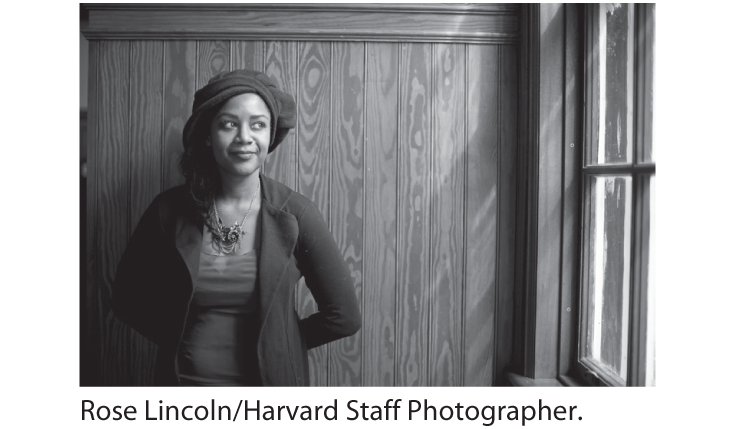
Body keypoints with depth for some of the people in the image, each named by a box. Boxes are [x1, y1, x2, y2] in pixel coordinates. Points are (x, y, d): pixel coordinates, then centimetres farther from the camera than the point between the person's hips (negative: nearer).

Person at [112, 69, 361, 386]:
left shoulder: (295, 214, -14)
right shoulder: (170, 211, -9)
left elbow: (344, 315, -10)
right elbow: (127, 298, 4)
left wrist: (278, 344, -5)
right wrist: (178, 338, -5)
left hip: (271, 382, -1)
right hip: (184, 378, 2)